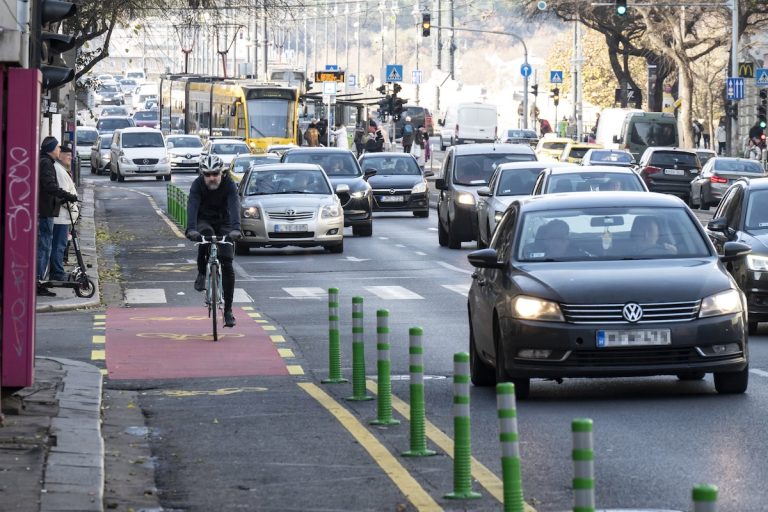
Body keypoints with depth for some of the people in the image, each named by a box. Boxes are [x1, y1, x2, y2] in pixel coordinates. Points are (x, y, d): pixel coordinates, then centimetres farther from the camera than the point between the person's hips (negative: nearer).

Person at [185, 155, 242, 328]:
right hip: (204, 221, 0)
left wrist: (235, 228, -52)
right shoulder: (197, 185, -20)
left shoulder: (229, 184, -21)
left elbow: (234, 207, -34)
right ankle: (202, 273, -18)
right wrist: (191, 229, -51)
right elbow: (192, 207, -33)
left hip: (223, 223, 0)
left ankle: (228, 309, -2)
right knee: (206, 233, -38)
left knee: (227, 264, -9)